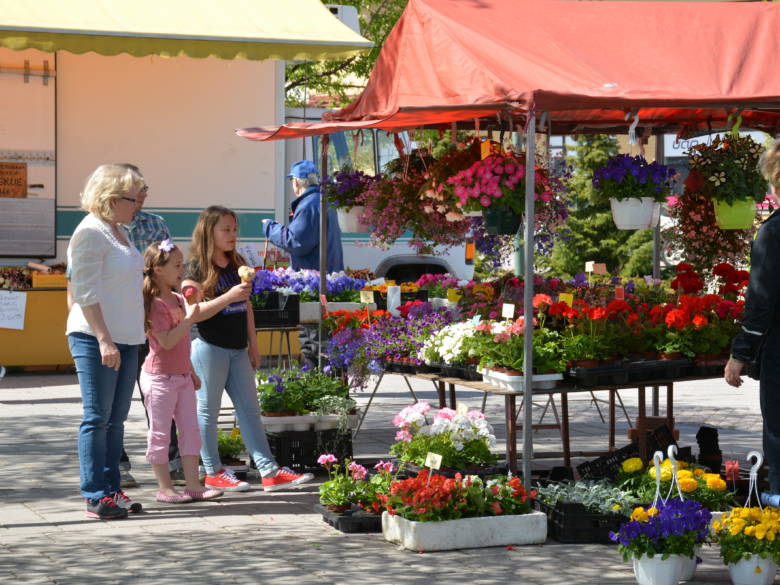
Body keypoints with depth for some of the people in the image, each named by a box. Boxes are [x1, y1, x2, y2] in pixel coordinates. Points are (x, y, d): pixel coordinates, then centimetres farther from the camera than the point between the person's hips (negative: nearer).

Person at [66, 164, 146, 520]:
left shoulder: (119, 232, 16)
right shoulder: (90, 233, -12)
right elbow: (85, 292, -17)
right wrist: (104, 339, -23)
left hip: (125, 338, 9)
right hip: (95, 339, -9)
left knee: (116, 418, 10)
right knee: (97, 417, -5)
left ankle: (111, 490, 16)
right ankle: (95, 496, -1)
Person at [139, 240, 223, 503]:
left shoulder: (178, 300, 13)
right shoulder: (154, 303, -15)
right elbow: (167, 341, -24)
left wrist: (191, 371, 22)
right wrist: (189, 318, -24)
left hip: (182, 376, 9)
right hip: (160, 376, -9)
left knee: (190, 429, 7)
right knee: (160, 433, 0)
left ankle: (194, 485, 9)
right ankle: (165, 487, 6)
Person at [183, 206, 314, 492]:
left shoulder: (237, 264, 13)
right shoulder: (197, 268, -8)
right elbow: (193, 313, -16)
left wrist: (253, 345, 15)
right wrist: (228, 296, -24)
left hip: (237, 349, 7)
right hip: (210, 348, -7)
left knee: (250, 409, 5)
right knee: (208, 410, 2)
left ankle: (269, 471, 3)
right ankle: (213, 473, 10)